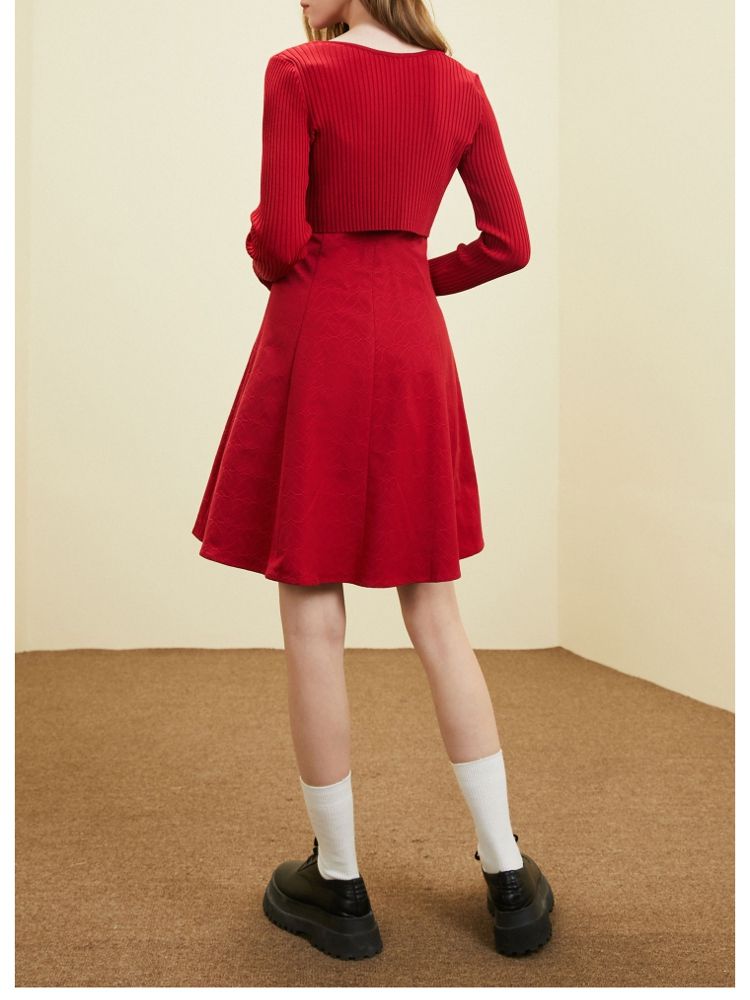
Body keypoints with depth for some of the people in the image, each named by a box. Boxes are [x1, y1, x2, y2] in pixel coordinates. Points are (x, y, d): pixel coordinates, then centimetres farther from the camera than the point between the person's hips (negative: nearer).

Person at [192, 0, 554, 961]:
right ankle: (509, 880, 16)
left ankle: (339, 884, 15)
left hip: (316, 342, -4)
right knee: (435, 612, 11)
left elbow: (277, 240, -12)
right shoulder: (460, 88, 8)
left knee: (312, 618, 4)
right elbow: (508, 243, 7)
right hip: (413, 349, 5)